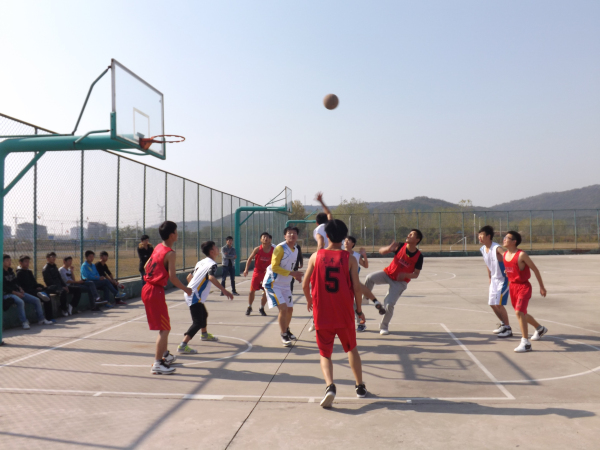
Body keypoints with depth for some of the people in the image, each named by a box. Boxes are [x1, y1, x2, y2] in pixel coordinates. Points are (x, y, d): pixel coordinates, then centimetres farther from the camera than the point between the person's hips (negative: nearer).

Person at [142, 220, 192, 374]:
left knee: (163, 326, 23)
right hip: (155, 292, -9)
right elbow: (172, 278, -19)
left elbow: (146, 266, 19)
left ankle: (165, 355, 37)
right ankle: (157, 364, -2)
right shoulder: (170, 253, -15)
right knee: (164, 329, -3)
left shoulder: (157, 247, 10)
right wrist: (185, 289, -6)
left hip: (147, 288, 9)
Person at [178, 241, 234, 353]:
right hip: (195, 296, -10)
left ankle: (205, 334, 52)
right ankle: (183, 345, -24)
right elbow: (211, 277, -33)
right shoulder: (212, 264, -12)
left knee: (204, 314, 30)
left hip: (190, 293, 10)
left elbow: (189, 277, 22)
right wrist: (224, 290, -35)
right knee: (198, 322, -15)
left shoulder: (201, 262, 15)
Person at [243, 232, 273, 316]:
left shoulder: (273, 250, -7)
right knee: (252, 290, 3)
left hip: (267, 273, 1)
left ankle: (261, 308, 20)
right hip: (257, 272, -1)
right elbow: (249, 259, -1)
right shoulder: (258, 249, -9)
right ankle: (249, 307, 23)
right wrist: (246, 269, -8)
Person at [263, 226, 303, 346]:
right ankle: (284, 336, 0)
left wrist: (296, 275, -1)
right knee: (283, 308, -15)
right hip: (273, 283, -8)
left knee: (290, 309, 14)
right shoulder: (280, 248, -18)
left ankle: (286, 330, 39)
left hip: (285, 284, 8)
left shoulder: (296, 250, 7)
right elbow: (274, 267, -23)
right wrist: (291, 273, -27)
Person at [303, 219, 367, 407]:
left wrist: (309, 300, 20)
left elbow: (305, 285, 0)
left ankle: (329, 385, -13)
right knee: (351, 349, 22)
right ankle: (360, 386, 29)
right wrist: (358, 307, 9)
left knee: (325, 353, 10)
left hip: (322, 314, 0)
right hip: (345, 314, 0)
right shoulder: (350, 259, -6)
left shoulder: (316, 256, -3)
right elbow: (357, 288, -8)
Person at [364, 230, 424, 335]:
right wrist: (389, 248, -33)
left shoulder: (419, 256, -14)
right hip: (388, 274, 2)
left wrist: (405, 275, -29)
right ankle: (366, 297, 0)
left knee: (389, 304, -12)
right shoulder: (400, 246, -11)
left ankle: (384, 327, 13)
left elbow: (416, 274, -8)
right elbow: (381, 251, -11)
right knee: (370, 277, -28)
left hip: (400, 282, -2)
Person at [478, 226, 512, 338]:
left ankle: (508, 329, 5)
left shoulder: (497, 249, -24)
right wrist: (490, 281, 18)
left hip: (503, 279, -8)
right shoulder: (483, 249, 1)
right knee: (492, 303, 13)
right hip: (494, 279, 8)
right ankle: (503, 324, 33)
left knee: (499, 304, -10)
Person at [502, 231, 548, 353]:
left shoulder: (521, 255, -17)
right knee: (521, 313, 19)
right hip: (512, 286, 8)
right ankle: (540, 329, 46)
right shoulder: (505, 254, 3)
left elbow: (535, 269, -11)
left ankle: (525, 343, -15)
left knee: (519, 312, -21)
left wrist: (542, 287, -8)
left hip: (524, 286, -8)